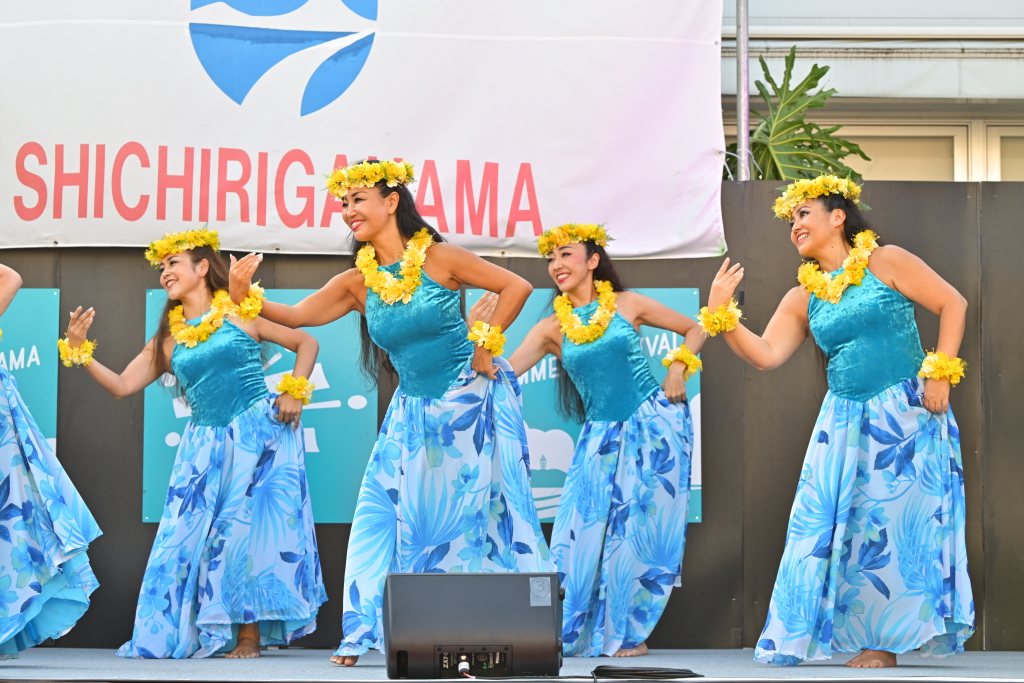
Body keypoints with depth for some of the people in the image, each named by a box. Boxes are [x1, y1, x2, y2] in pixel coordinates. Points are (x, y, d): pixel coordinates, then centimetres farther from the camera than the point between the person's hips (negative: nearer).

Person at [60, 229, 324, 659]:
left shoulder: (241, 315, 2)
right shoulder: (169, 340, 12)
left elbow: (307, 343, 7)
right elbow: (121, 386, 7)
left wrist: (294, 392, -5)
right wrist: (79, 351, -3)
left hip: (258, 433, -4)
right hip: (206, 446, 4)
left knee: (250, 527, -5)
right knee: (192, 532, 0)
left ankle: (251, 635, -1)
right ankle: (181, 633, 8)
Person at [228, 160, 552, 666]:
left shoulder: (438, 258, -12)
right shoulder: (358, 282, 1)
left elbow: (516, 287, -10)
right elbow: (297, 316, -3)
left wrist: (484, 344, -12)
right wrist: (245, 297, -19)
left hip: (469, 402, -4)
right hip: (414, 412, 5)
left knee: (473, 515, 0)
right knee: (384, 516, -1)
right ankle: (365, 632, 6)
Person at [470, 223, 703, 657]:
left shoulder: (628, 305, 1)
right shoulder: (551, 329, 4)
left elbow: (693, 330, 11)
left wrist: (678, 368, -5)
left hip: (653, 426, -2)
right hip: (601, 438, 3)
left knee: (640, 530, -2)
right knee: (585, 531, -3)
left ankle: (631, 634, 8)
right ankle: (577, 633, 8)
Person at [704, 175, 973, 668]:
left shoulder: (885, 263, -3)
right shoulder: (803, 299, 11)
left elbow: (952, 303, -4)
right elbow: (766, 354, 2)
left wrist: (940, 372, -11)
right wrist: (722, 317, -10)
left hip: (906, 413, -5)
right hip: (845, 420, 5)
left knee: (896, 521, -4)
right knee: (824, 520, 1)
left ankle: (885, 640, 3)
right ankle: (801, 635, 8)